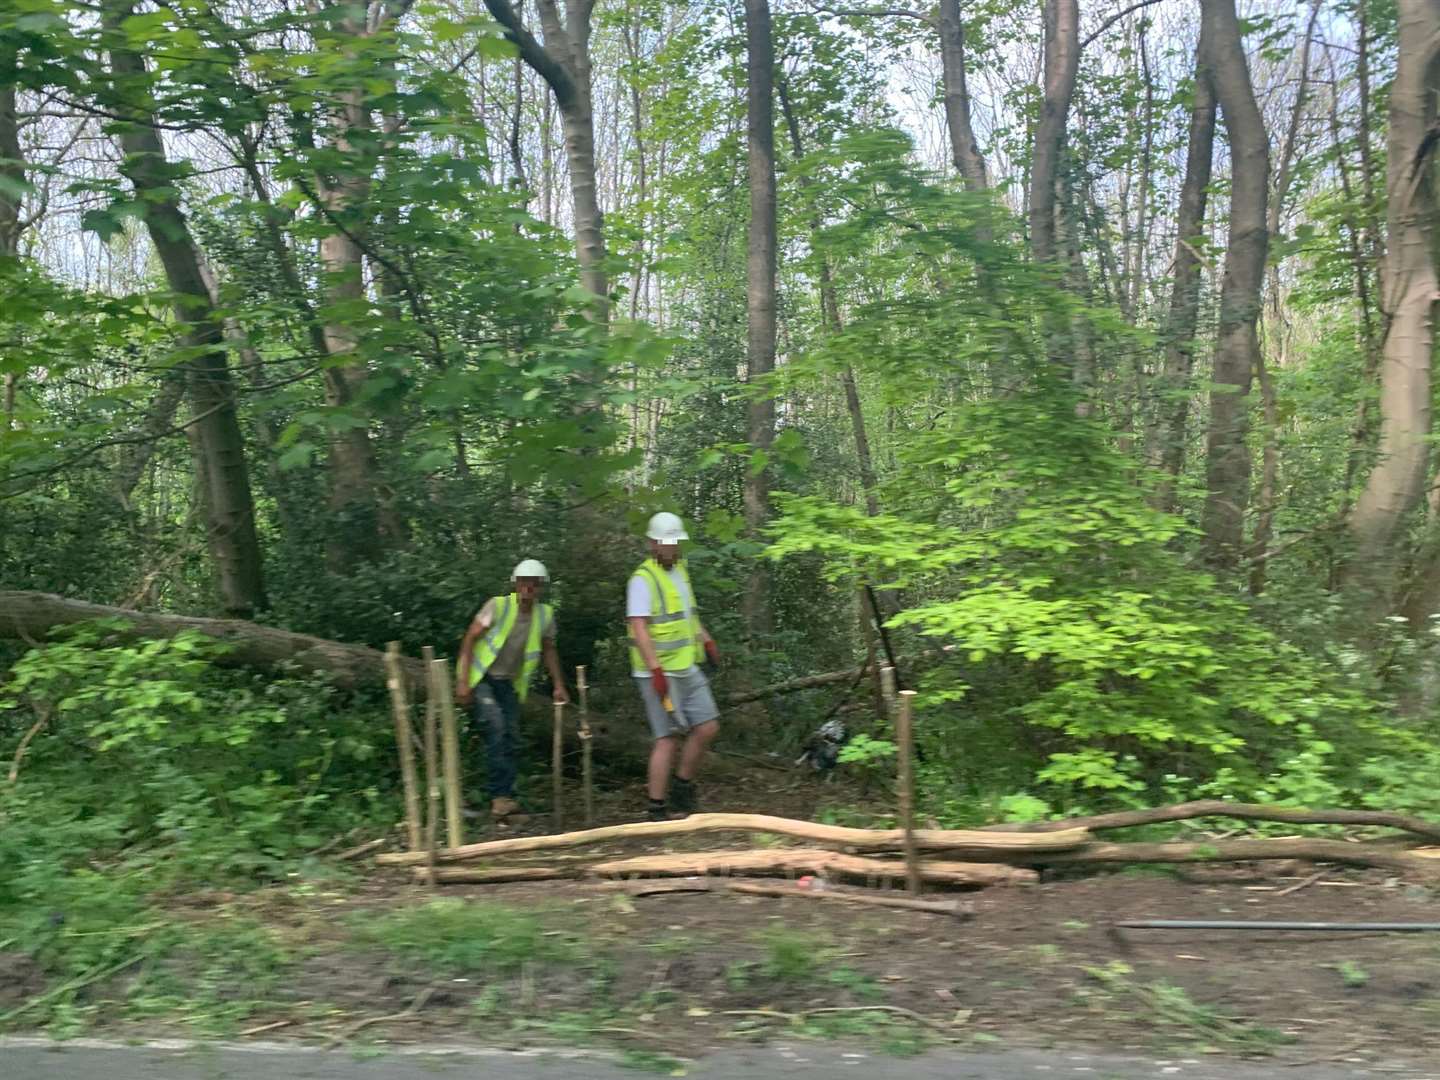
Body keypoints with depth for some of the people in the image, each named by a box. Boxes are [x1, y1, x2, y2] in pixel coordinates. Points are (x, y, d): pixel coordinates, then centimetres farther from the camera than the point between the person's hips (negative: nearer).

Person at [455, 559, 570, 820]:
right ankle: (501, 795, -19)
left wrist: (559, 685, 10)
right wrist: (462, 681, -18)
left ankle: (502, 799, 11)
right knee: (496, 724, -24)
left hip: (508, 683, 5)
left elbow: (549, 650, 12)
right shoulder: (498, 606, -17)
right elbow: (470, 639, -13)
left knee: (511, 739, 1)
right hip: (480, 678, -5)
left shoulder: (545, 614, -4)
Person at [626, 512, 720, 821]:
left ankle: (682, 789, 21)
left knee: (707, 727, 6)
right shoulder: (643, 579, -14)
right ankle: (657, 810, 3)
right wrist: (656, 669, -28)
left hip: (687, 668, 8)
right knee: (669, 738, -6)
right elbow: (639, 628, -22)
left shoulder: (680, 570, 14)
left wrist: (706, 640, 15)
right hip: (660, 673, -8)